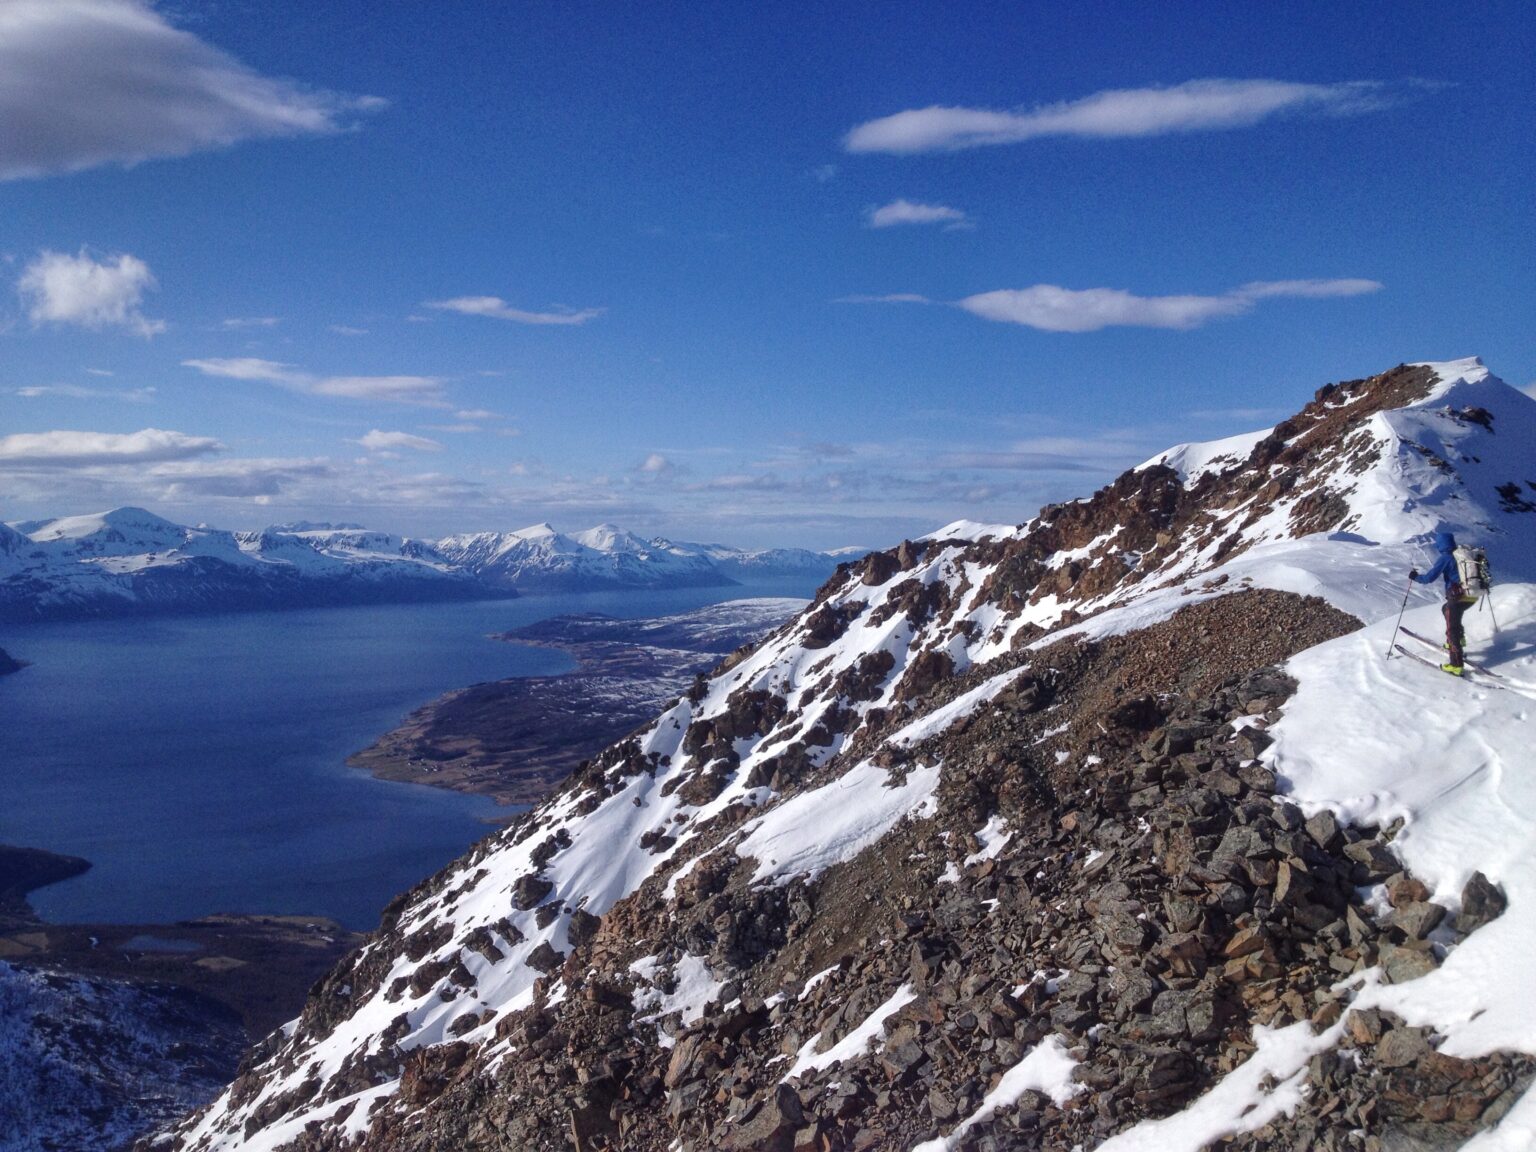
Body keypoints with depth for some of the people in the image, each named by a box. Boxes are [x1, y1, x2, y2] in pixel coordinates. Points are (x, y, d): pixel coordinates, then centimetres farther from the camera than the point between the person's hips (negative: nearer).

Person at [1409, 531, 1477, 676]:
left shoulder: (1445, 558, -9)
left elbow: (1429, 578, -13)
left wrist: (1415, 576, 6)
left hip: (1458, 597, -8)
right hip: (1473, 596, 8)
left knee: (1452, 629, -2)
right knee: (1447, 609, 33)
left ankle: (1456, 665, -6)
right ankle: (1458, 639, 33)